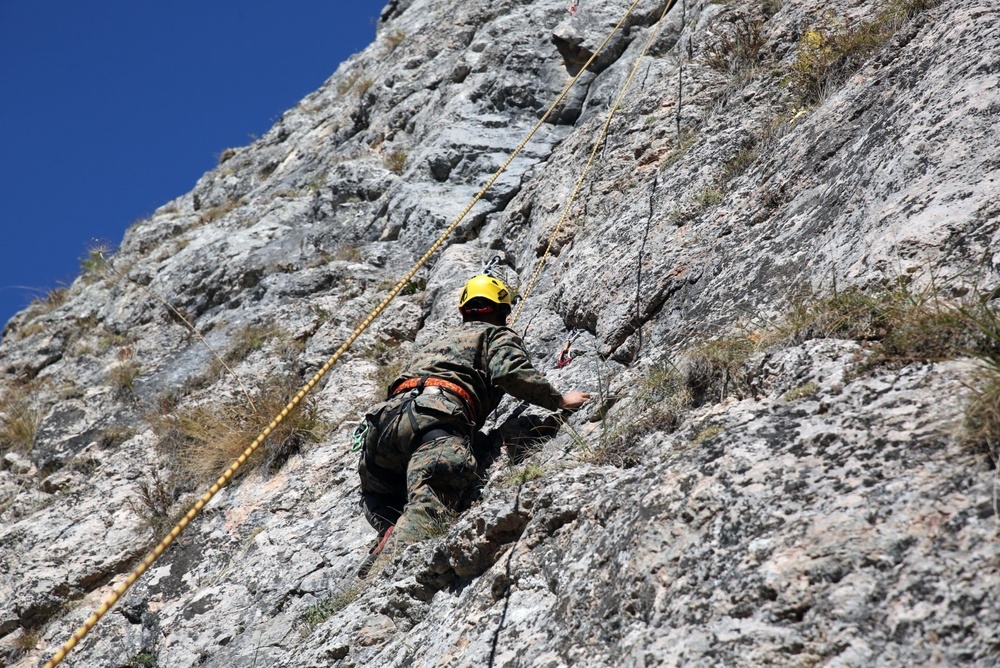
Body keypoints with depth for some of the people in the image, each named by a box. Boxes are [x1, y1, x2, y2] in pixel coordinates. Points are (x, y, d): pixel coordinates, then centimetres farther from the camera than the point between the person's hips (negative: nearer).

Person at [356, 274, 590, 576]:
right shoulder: (499, 335, 22)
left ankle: (391, 536, -5)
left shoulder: (439, 341, 42)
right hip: (436, 418, -6)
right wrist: (559, 399, 12)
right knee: (428, 503, -25)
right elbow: (510, 372, 1)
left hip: (388, 413, 6)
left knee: (377, 500, 25)